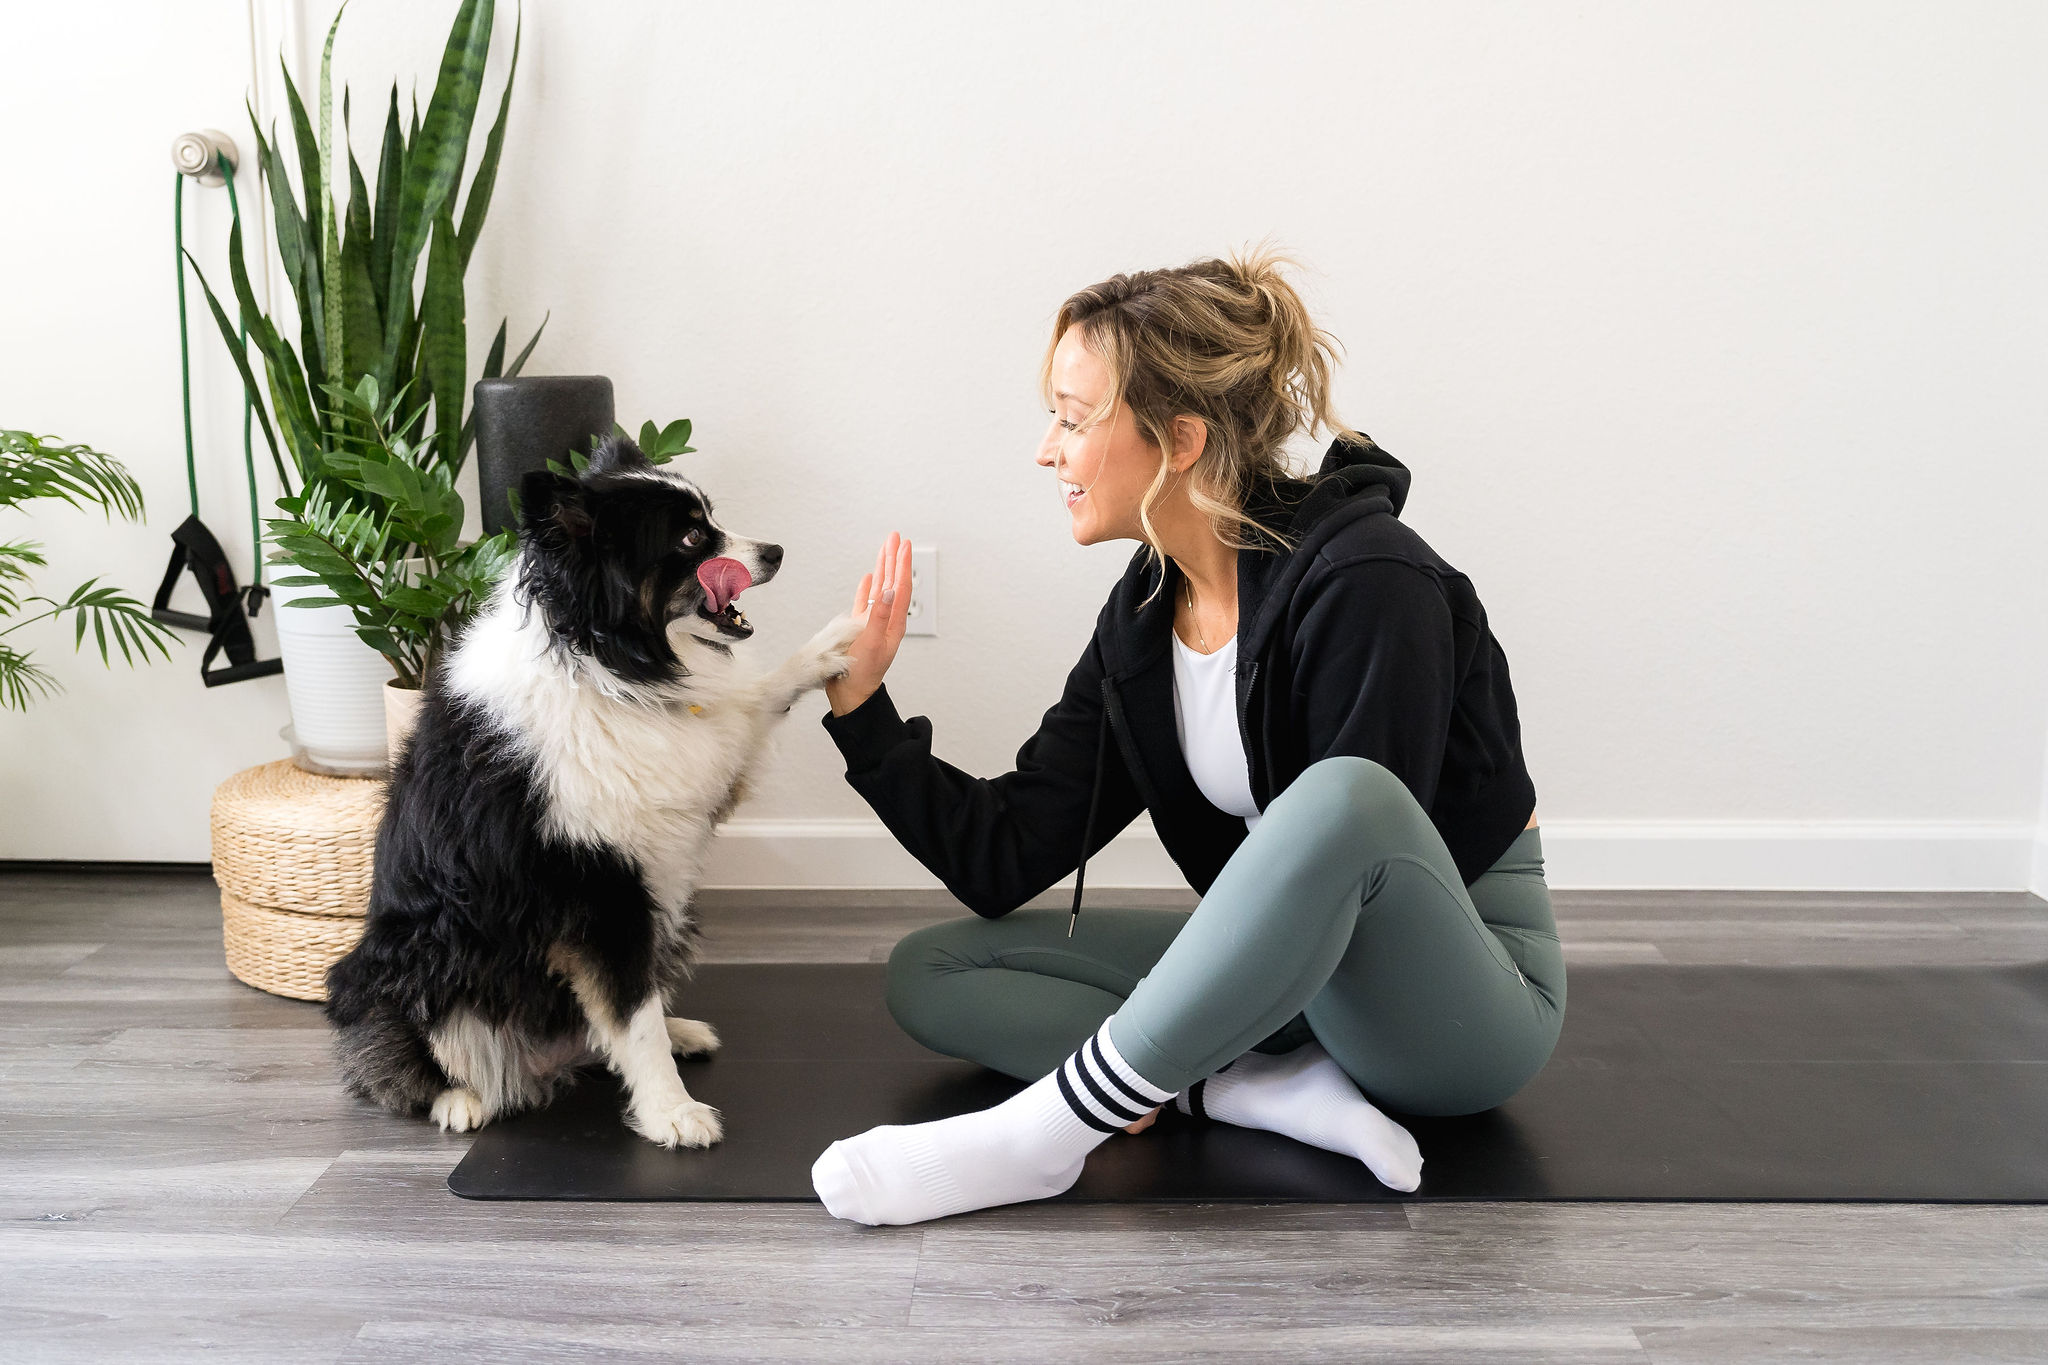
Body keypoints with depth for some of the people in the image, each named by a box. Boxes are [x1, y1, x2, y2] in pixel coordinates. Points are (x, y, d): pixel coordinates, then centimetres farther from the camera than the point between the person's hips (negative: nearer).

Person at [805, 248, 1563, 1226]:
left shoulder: (1364, 583, -21)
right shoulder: (1143, 616, 0)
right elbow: (1003, 864, 0)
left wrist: (1141, 1062, -22)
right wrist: (861, 711, -7)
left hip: (1464, 986, -6)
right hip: (1292, 973, 7)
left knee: (1344, 795, -40)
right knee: (929, 973, -2)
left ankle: (1049, 1129, -29)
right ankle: (1264, 1088, -16)